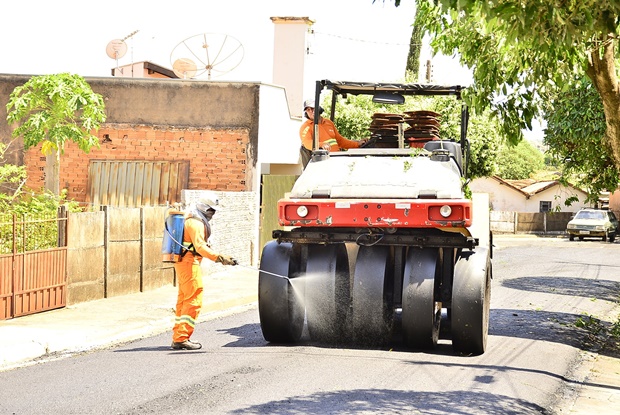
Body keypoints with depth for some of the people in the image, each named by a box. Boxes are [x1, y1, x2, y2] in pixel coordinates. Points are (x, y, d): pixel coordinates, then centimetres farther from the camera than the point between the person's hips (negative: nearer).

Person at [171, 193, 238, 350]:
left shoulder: (195, 220, 18)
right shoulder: (195, 222, -15)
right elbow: (200, 246, -28)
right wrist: (219, 258, -37)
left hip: (183, 263, 11)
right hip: (189, 263, -11)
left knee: (184, 300, 15)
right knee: (194, 301, -12)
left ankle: (178, 337, 20)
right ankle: (182, 338, -15)